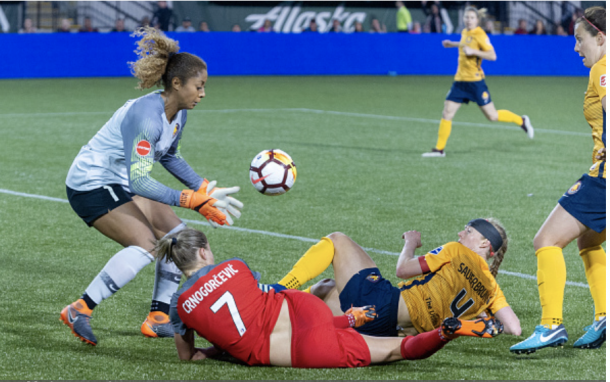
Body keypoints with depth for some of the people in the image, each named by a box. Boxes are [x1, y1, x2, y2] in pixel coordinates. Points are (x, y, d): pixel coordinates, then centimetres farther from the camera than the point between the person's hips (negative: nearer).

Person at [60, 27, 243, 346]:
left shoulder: (178, 114, 0)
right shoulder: (147, 116, -30)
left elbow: (170, 156, 20)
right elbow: (139, 181, -34)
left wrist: (205, 191, 9)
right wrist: (193, 200, -35)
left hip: (120, 183, 10)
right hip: (90, 185, -10)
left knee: (177, 235, 4)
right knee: (145, 244, -23)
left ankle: (158, 318, 9)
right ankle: (80, 310, -17)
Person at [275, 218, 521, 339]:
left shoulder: (458, 252, -3)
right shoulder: (490, 288, 12)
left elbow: (403, 269, -5)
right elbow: (514, 328, 5)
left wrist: (411, 243, 16)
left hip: (382, 303, -7)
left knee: (337, 241, 12)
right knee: (325, 289, 28)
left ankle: (277, 292, 3)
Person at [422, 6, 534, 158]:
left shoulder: (480, 35, -13)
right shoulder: (465, 33, 9)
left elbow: (492, 56, -20)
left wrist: (473, 51, -28)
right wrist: (453, 44, 28)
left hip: (475, 81, -6)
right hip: (460, 80, 7)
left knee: (492, 116, 1)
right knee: (447, 113, -2)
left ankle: (522, 121, 25)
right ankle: (439, 149, 3)